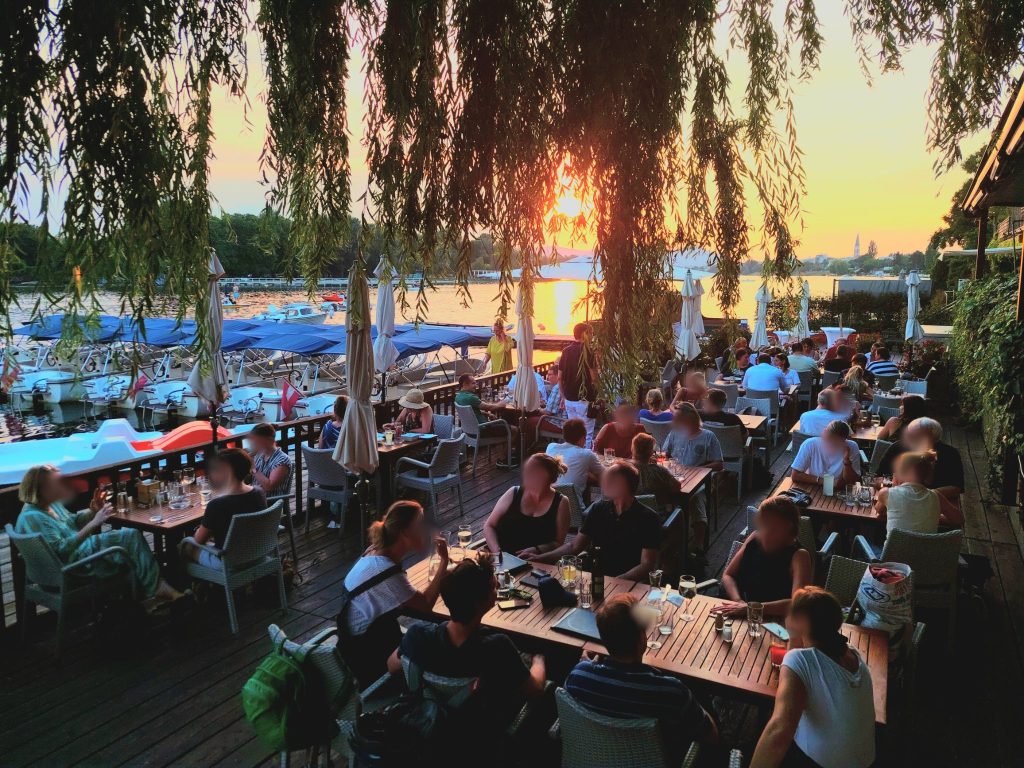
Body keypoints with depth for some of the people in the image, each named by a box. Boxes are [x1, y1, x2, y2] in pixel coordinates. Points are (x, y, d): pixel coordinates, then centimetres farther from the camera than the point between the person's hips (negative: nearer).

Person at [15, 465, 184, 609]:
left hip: (83, 549, 10)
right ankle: (155, 590, -6)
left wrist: (93, 510, 3)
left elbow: (72, 521, 23)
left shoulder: (51, 504, 7)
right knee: (131, 536, -17)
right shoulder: (32, 517, -21)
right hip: (74, 566, -10)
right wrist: (93, 524, -30)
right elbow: (61, 550, -27)